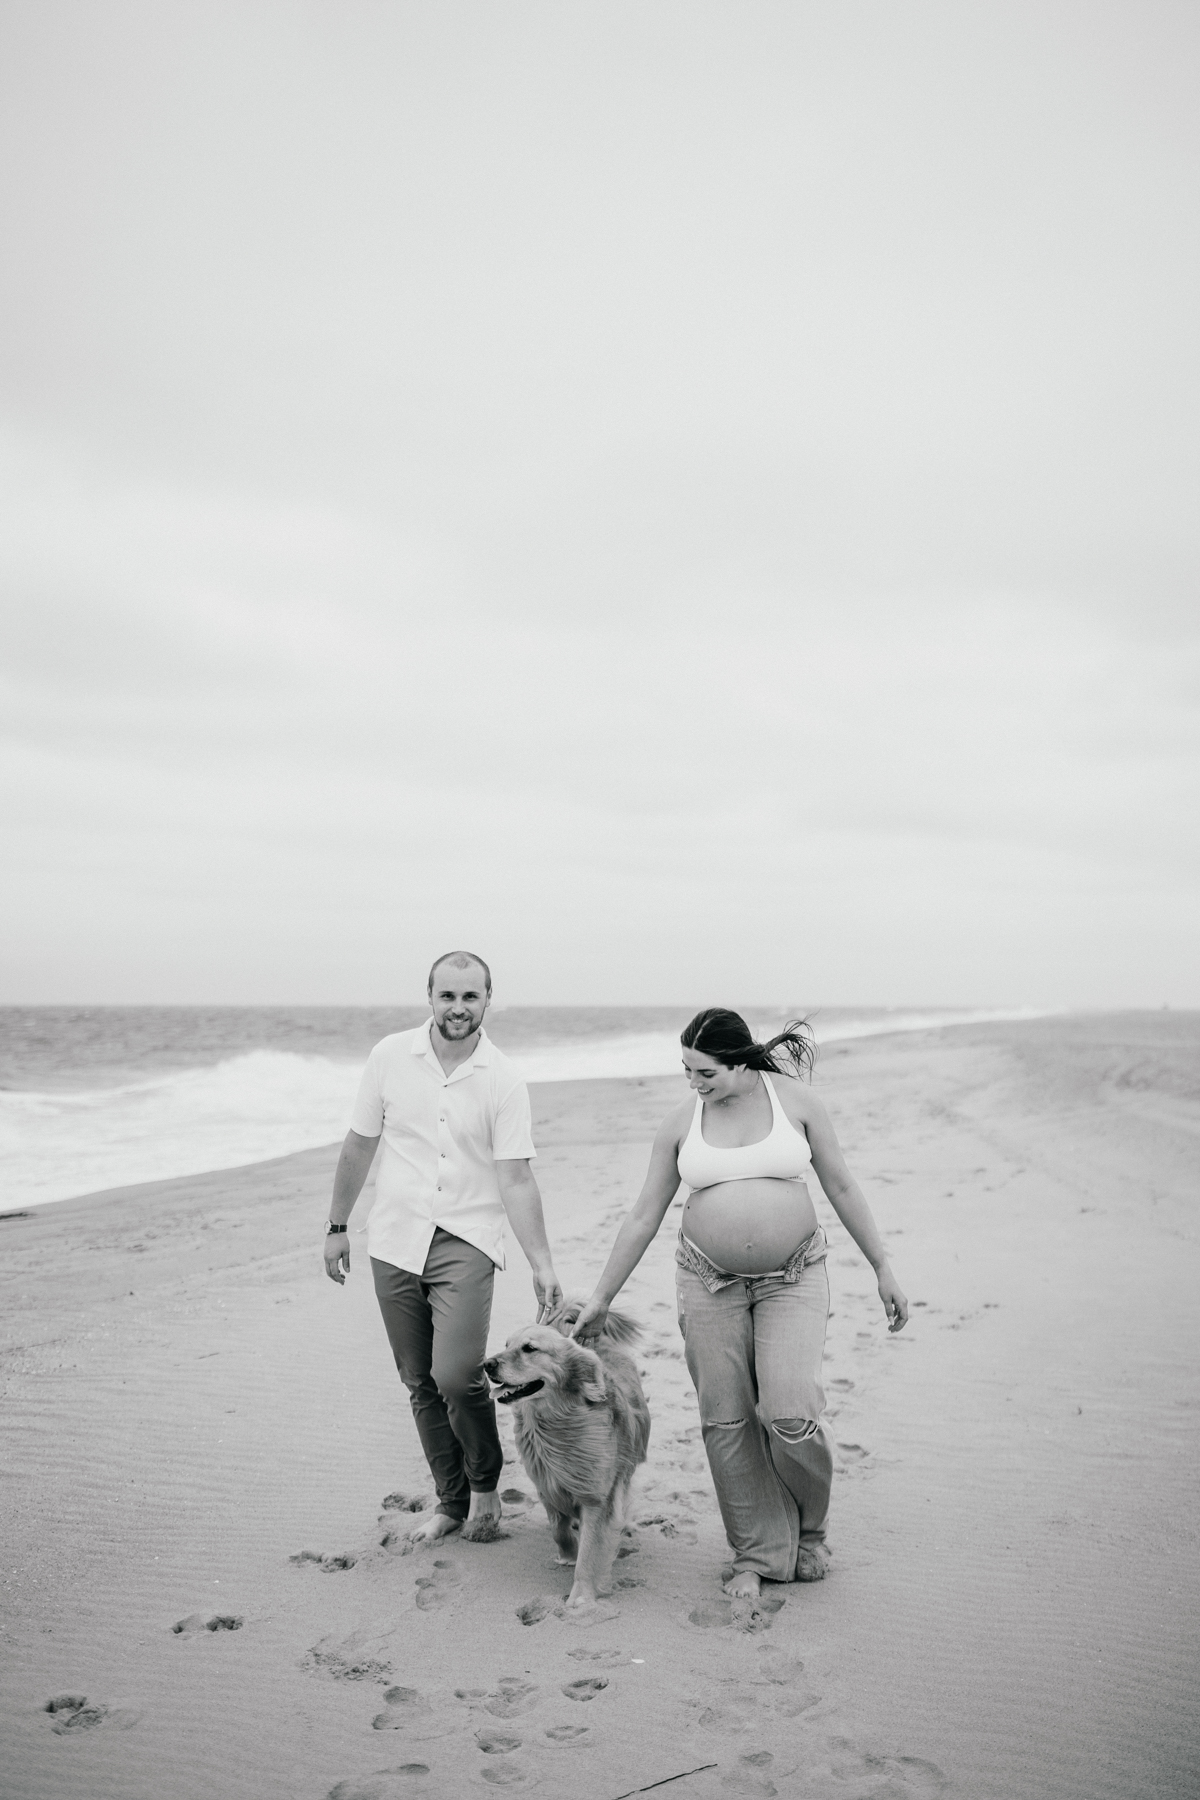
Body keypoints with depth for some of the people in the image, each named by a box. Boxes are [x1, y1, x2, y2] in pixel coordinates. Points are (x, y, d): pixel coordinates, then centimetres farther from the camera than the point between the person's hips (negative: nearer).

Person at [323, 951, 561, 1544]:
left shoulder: (504, 1081, -7)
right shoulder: (390, 1057, -1)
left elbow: (516, 1179, -8)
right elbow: (359, 1145, 8)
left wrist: (541, 1266, -14)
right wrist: (336, 1227, 11)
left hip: (465, 1243, -3)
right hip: (394, 1241, 3)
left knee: (456, 1375, -16)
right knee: (420, 1384, 9)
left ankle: (485, 1484, 11)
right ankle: (451, 1500, 28)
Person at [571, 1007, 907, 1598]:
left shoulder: (794, 1099, -4)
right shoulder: (681, 1123, 0)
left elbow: (841, 1187, 4)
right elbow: (643, 1217, 6)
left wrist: (883, 1270, 4)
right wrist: (601, 1298, 7)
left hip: (793, 1278, -2)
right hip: (710, 1280, 2)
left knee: (790, 1414, -12)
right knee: (726, 1422, 2)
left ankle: (808, 1528, 17)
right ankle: (756, 1553, 19)